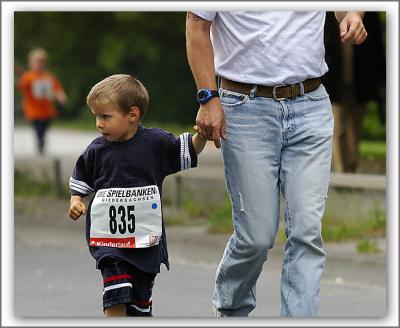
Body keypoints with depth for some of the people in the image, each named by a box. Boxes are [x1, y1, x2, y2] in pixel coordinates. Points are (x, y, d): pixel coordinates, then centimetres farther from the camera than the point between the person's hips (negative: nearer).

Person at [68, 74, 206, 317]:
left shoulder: (155, 142, -4)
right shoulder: (97, 150, -1)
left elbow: (188, 151, 4)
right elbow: (80, 180, 12)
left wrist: (201, 135, -15)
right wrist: (76, 201, -5)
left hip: (146, 238, 1)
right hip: (108, 238, -1)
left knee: (140, 301, 11)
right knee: (117, 295, -18)